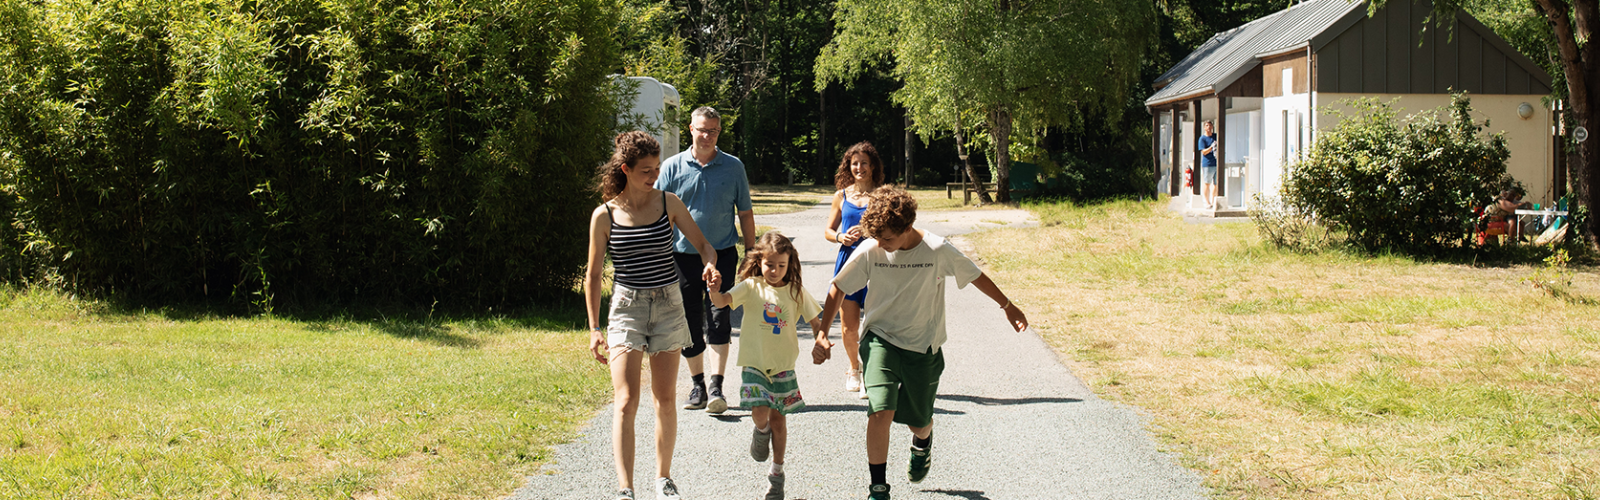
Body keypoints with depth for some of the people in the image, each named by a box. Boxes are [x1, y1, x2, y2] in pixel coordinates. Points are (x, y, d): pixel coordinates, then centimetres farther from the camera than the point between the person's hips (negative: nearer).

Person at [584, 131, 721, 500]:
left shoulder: (669, 204, 0)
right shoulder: (605, 215, -4)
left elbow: (702, 244, 7)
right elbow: (593, 275, 2)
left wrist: (709, 264, -17)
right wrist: (594, 328, -1)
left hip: (667, 304, 2)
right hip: (627, 306, -2)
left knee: (665, 398, 9)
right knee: (625, 401, -13)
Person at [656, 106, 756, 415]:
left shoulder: (733, 167, 4)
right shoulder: (673, 167, 3)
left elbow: (745, 214, 10)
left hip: (722, 253, -1)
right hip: (683, 256, 1)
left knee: (718, 319, -11)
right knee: (689, 322, 5)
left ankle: (716, 388, -13)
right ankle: (697, 385, 19)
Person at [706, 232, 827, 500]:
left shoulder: (796, 292, -1)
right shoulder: (751, 287, -7)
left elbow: (815, 321, 6)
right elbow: (724, 301, -21)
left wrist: (821, 338, -16)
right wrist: (714, 291, -44)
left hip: (783, 366, 2)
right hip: (754, 364, -2)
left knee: (778, 418, 8)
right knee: (760, 412, -17)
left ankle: (777, 472, 24)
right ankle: (761, 432, 21)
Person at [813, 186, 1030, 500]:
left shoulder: (938, 251, -17)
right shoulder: (869, 251, -14)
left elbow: (976, 276, 0)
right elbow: (838, 289, -2)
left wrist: (1008, 307, 11)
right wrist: (822, 335, -8)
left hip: (923, 345, 0)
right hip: (880, 338, 0)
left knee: (917, 420, 12)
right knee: (880, 412, -20)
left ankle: (922, 444, 52)